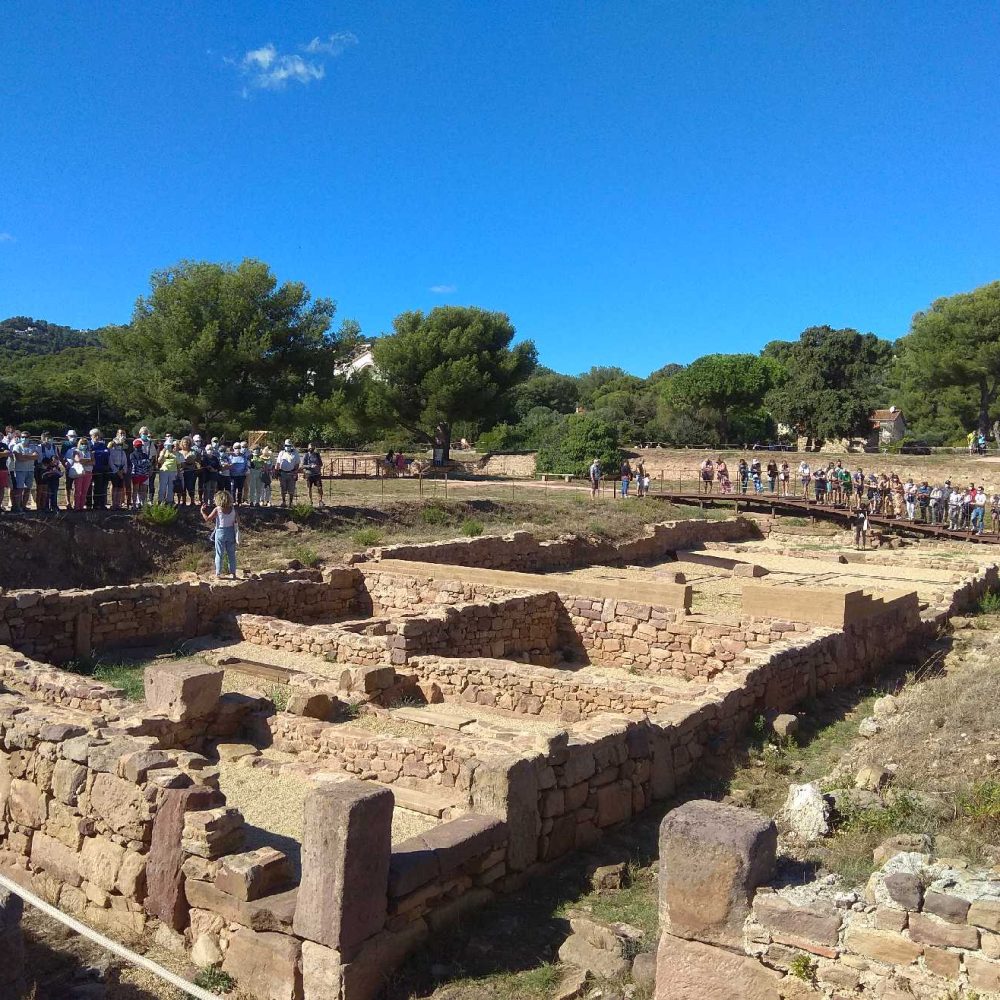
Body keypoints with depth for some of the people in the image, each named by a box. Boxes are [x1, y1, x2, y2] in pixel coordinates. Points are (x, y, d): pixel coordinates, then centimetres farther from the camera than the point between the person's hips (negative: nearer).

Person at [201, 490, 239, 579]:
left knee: (219, 554, 8)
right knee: (231, 554, 12)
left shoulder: (217, 510, -13)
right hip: (231, 532, 3)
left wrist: (202, 511, 6)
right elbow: (237, 521, -1)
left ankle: (218, 573, 14)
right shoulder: (233, 509, -4)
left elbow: (207, 519, -8)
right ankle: (233, 573, 16)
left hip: (220, 532, -3)